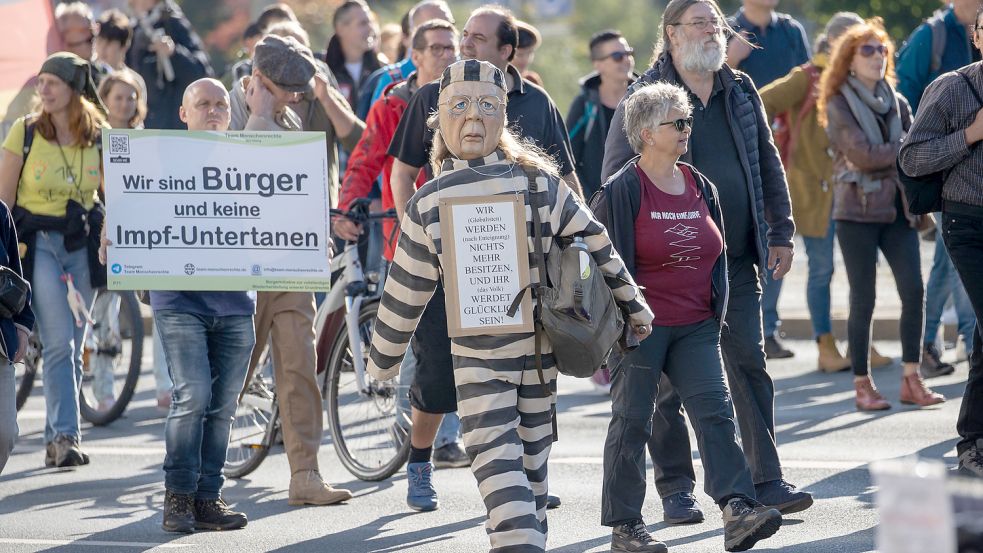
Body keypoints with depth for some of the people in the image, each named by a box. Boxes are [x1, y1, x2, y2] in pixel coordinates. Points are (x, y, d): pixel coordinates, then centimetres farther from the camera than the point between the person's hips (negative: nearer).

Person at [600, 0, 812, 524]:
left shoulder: (741, 92, 11)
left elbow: (768, 164, 19)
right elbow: (615, 176, -3)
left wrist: (780, 232, 15)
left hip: (736, 260, 4)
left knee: (750, 365, 2)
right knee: (669, 379, 1)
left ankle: (766, 480, 6)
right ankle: (676, 489, 10)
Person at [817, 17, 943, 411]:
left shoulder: (897, 103, 13)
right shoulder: (839, 106, -2)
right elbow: (862, 154, -13)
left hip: (897, 209, 4)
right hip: (857, 211, -4)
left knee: (913, 290, -7)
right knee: (863, 299, -3)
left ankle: (911, 380, -1)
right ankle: (862, 385, 5)